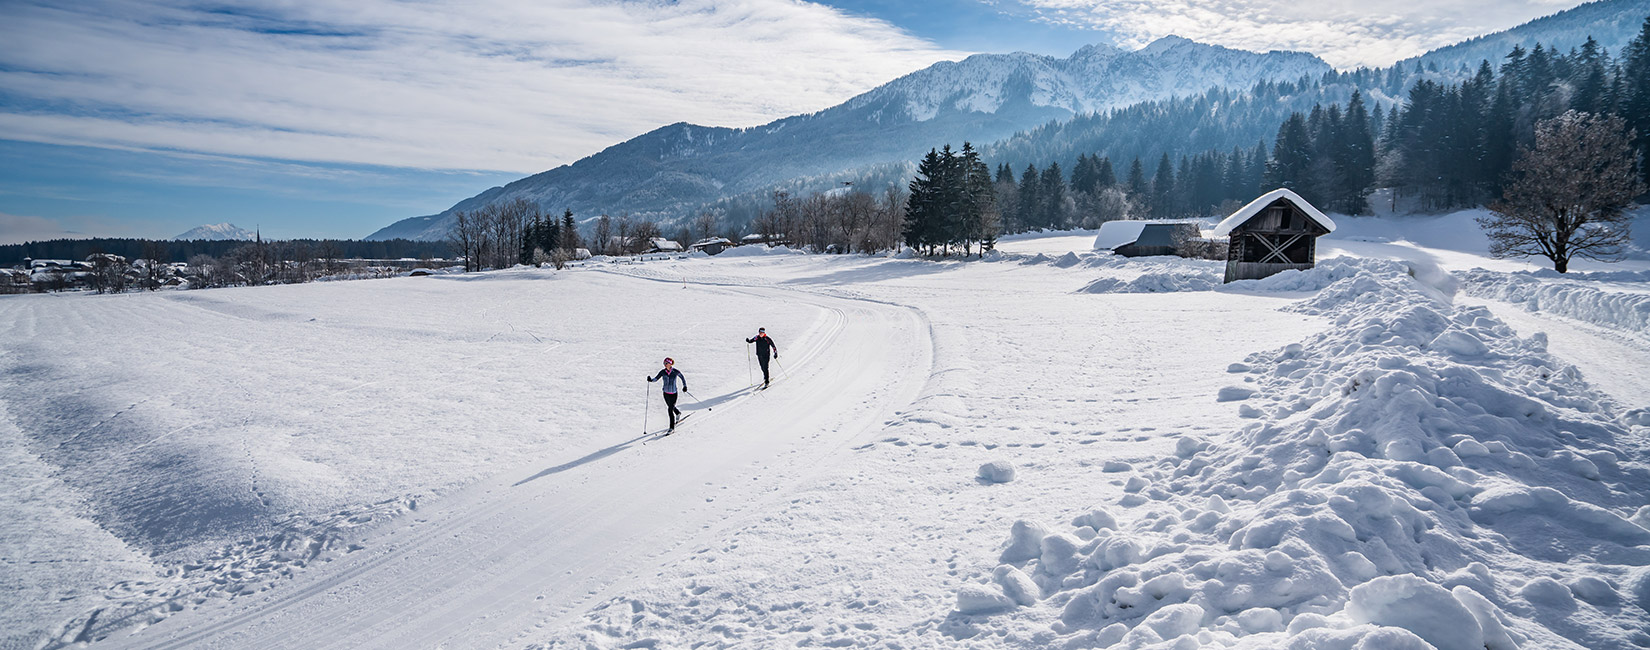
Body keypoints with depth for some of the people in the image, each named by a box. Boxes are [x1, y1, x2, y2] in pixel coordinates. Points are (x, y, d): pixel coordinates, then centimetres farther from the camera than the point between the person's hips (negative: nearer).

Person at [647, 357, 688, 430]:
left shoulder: (676, 372, -12)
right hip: (666, 393, 4)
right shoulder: (663, 372, -6)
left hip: (674, 393, -4)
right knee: (671, 407, 23)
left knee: (670, 409, -10)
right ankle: (678, 413, 57)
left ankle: (672, 427, -1)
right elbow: (656, 379, -10)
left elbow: (682, 377, 4)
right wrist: (651, 380, -29)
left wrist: (685, 386, 6)